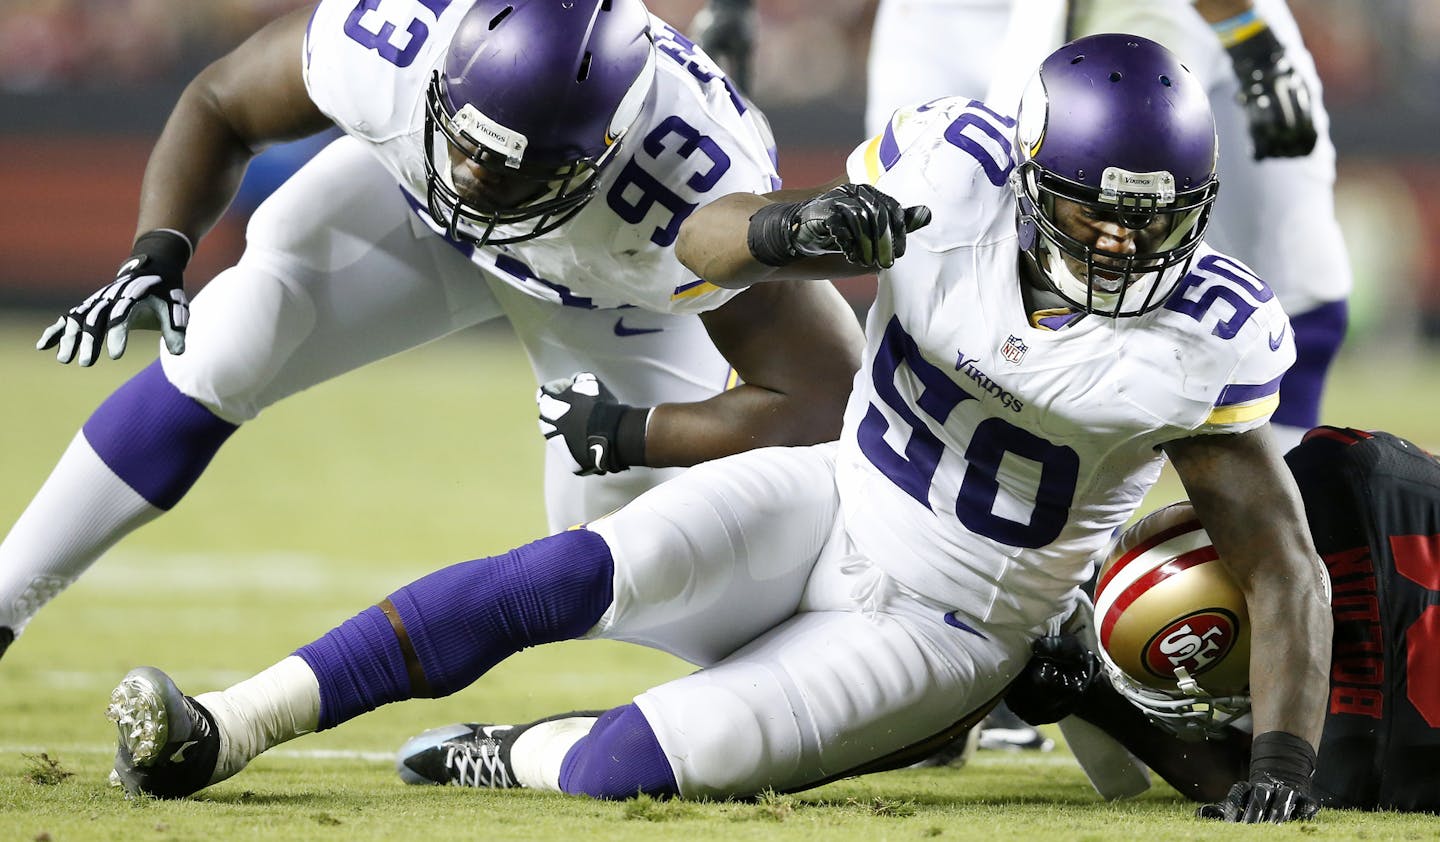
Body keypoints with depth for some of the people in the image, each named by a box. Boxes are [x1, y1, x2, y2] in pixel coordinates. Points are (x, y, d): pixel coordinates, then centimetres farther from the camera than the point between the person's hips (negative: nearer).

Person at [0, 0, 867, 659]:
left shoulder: (699, 201, -46)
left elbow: (821, 403, -35)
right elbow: (218, 108, -16)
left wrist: (624, 436, -31)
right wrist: (157, 257, -31)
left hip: (614, 288, -1)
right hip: (407, 204, 1)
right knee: (220, 356, -18)